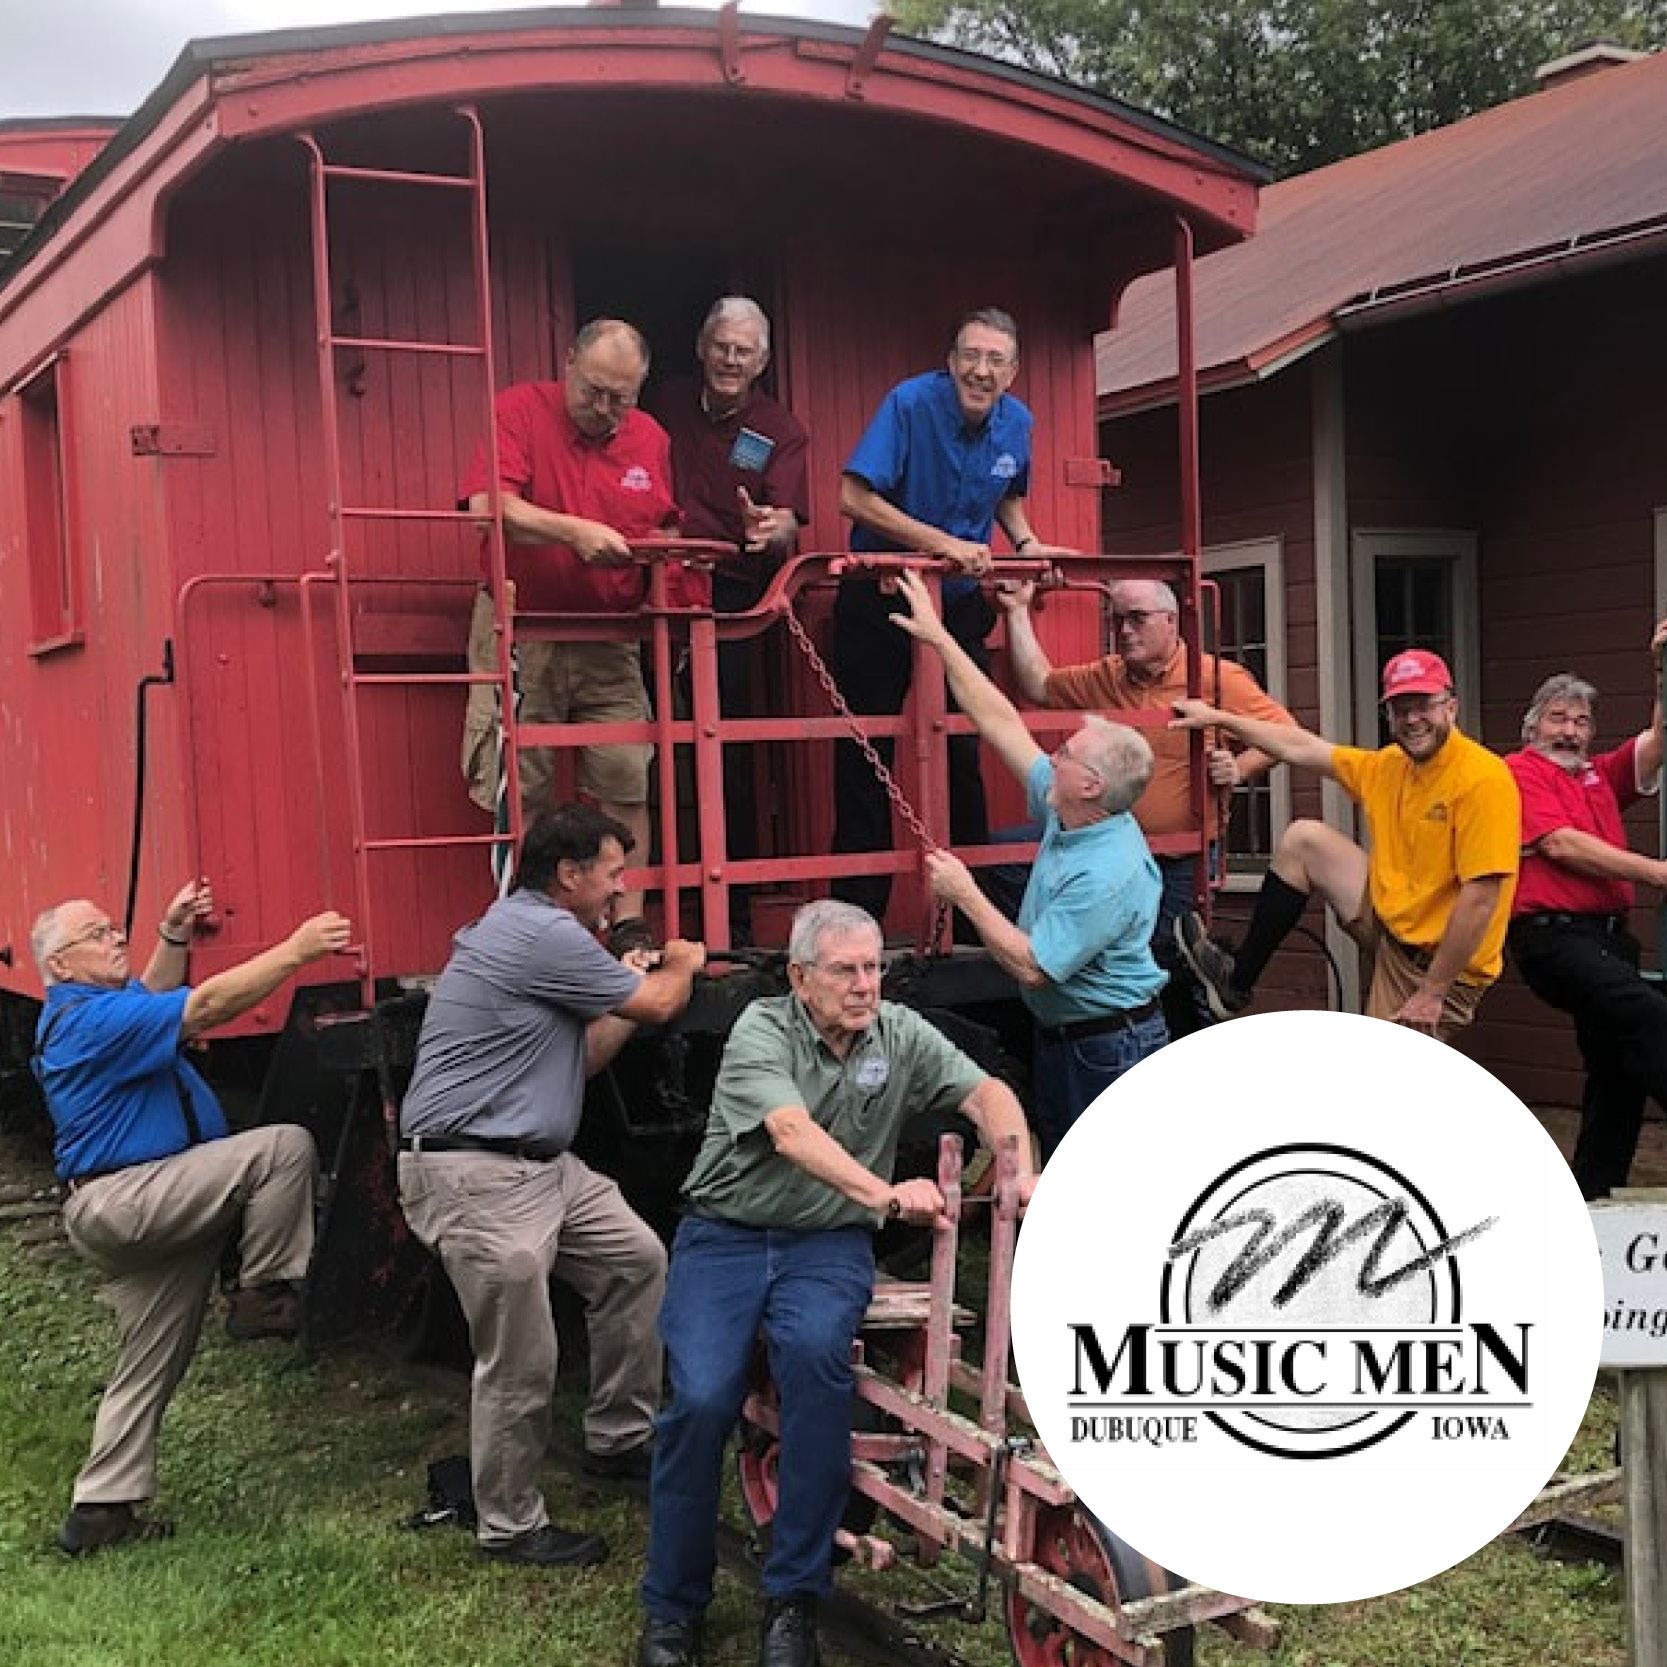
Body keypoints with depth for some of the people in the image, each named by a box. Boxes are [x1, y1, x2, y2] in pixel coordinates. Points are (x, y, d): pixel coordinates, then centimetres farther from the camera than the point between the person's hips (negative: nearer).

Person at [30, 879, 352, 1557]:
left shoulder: (78, 1013, 15)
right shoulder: (91, 1018, -17)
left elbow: (151, 1003, 33)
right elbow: (207, 1006, -25)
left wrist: (173, 936, 17)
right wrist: (297, 949, -25)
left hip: (134, 1211, 11)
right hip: (125, 1200, -11)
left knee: (148, 1368, 15)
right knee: (285, 1147, -20)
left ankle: (102, 1509, 22)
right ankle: (263, 1296, -9)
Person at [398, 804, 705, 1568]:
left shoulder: (535, 932, 15)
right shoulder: (543, 934, -19)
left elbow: (577, 1061, 18)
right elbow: (657, 1005, -8)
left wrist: (631, 989, 16)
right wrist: (682, 964, 13)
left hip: (539, 1162, 11)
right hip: (473, 1175, -11)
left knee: (636, 1260, 16)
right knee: (520, 1360, -4)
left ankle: (617, 1440, 28)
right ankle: (509, 1527, 11)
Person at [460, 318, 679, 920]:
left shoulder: (651, 439, 9)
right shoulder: (521, 408, -5)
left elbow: (662, 532, 22)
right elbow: (488, 505, -19)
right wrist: (574, 532, -26)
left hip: (610, 639, 3)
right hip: (521, 632, -3)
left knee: (627, 784, -2)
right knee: (517, 791, 1)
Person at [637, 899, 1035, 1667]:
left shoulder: (900, 1034, 1)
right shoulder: (762, 1030, -12)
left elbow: (987, 1094, -3)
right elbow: (792, 1132, -28)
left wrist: (1021, 1171, -23)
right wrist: (885, 1194, -43)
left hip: (827, 1244, 2)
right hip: (725, 1236, -1)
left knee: (815, 1352, -32)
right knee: (702, 1399, -23)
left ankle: (795, 1596, -18)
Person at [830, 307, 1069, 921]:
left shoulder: (1017, 424, -1)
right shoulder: (910, 403, -18)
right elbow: (854, 497, -23)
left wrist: (1025, 542, -1)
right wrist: (942, 543, -27)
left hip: (961, 602, 4)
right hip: (880, 598, -4)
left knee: (963, 752, 8)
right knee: (866, 754, -1)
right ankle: (859, 914, 7)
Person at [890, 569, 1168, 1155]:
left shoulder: (1109, 874, -28)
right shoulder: (1066, 815, -2)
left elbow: (1032, 966, -28)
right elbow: (1001, 722, 2)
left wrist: (965, 894, -20)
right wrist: (938, 637, 3)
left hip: (1109, 1046, -9)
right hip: (1059, 1037, 10)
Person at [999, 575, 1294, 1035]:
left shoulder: (1218, 678, -8)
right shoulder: (1105, 678, 9)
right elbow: (1037, 685, 12)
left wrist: (1240, 768, -23)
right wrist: (1018, 611, 10)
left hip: (1181, 858, -5)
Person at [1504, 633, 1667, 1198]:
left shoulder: (1600, 776, 19)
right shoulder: (1520, 771, 0)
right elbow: (1561, 844, -11)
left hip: (1609, 934, 8)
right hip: (1551, 934, -8)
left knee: (1620, 1066, 11)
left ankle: (1594, 1194, 22)